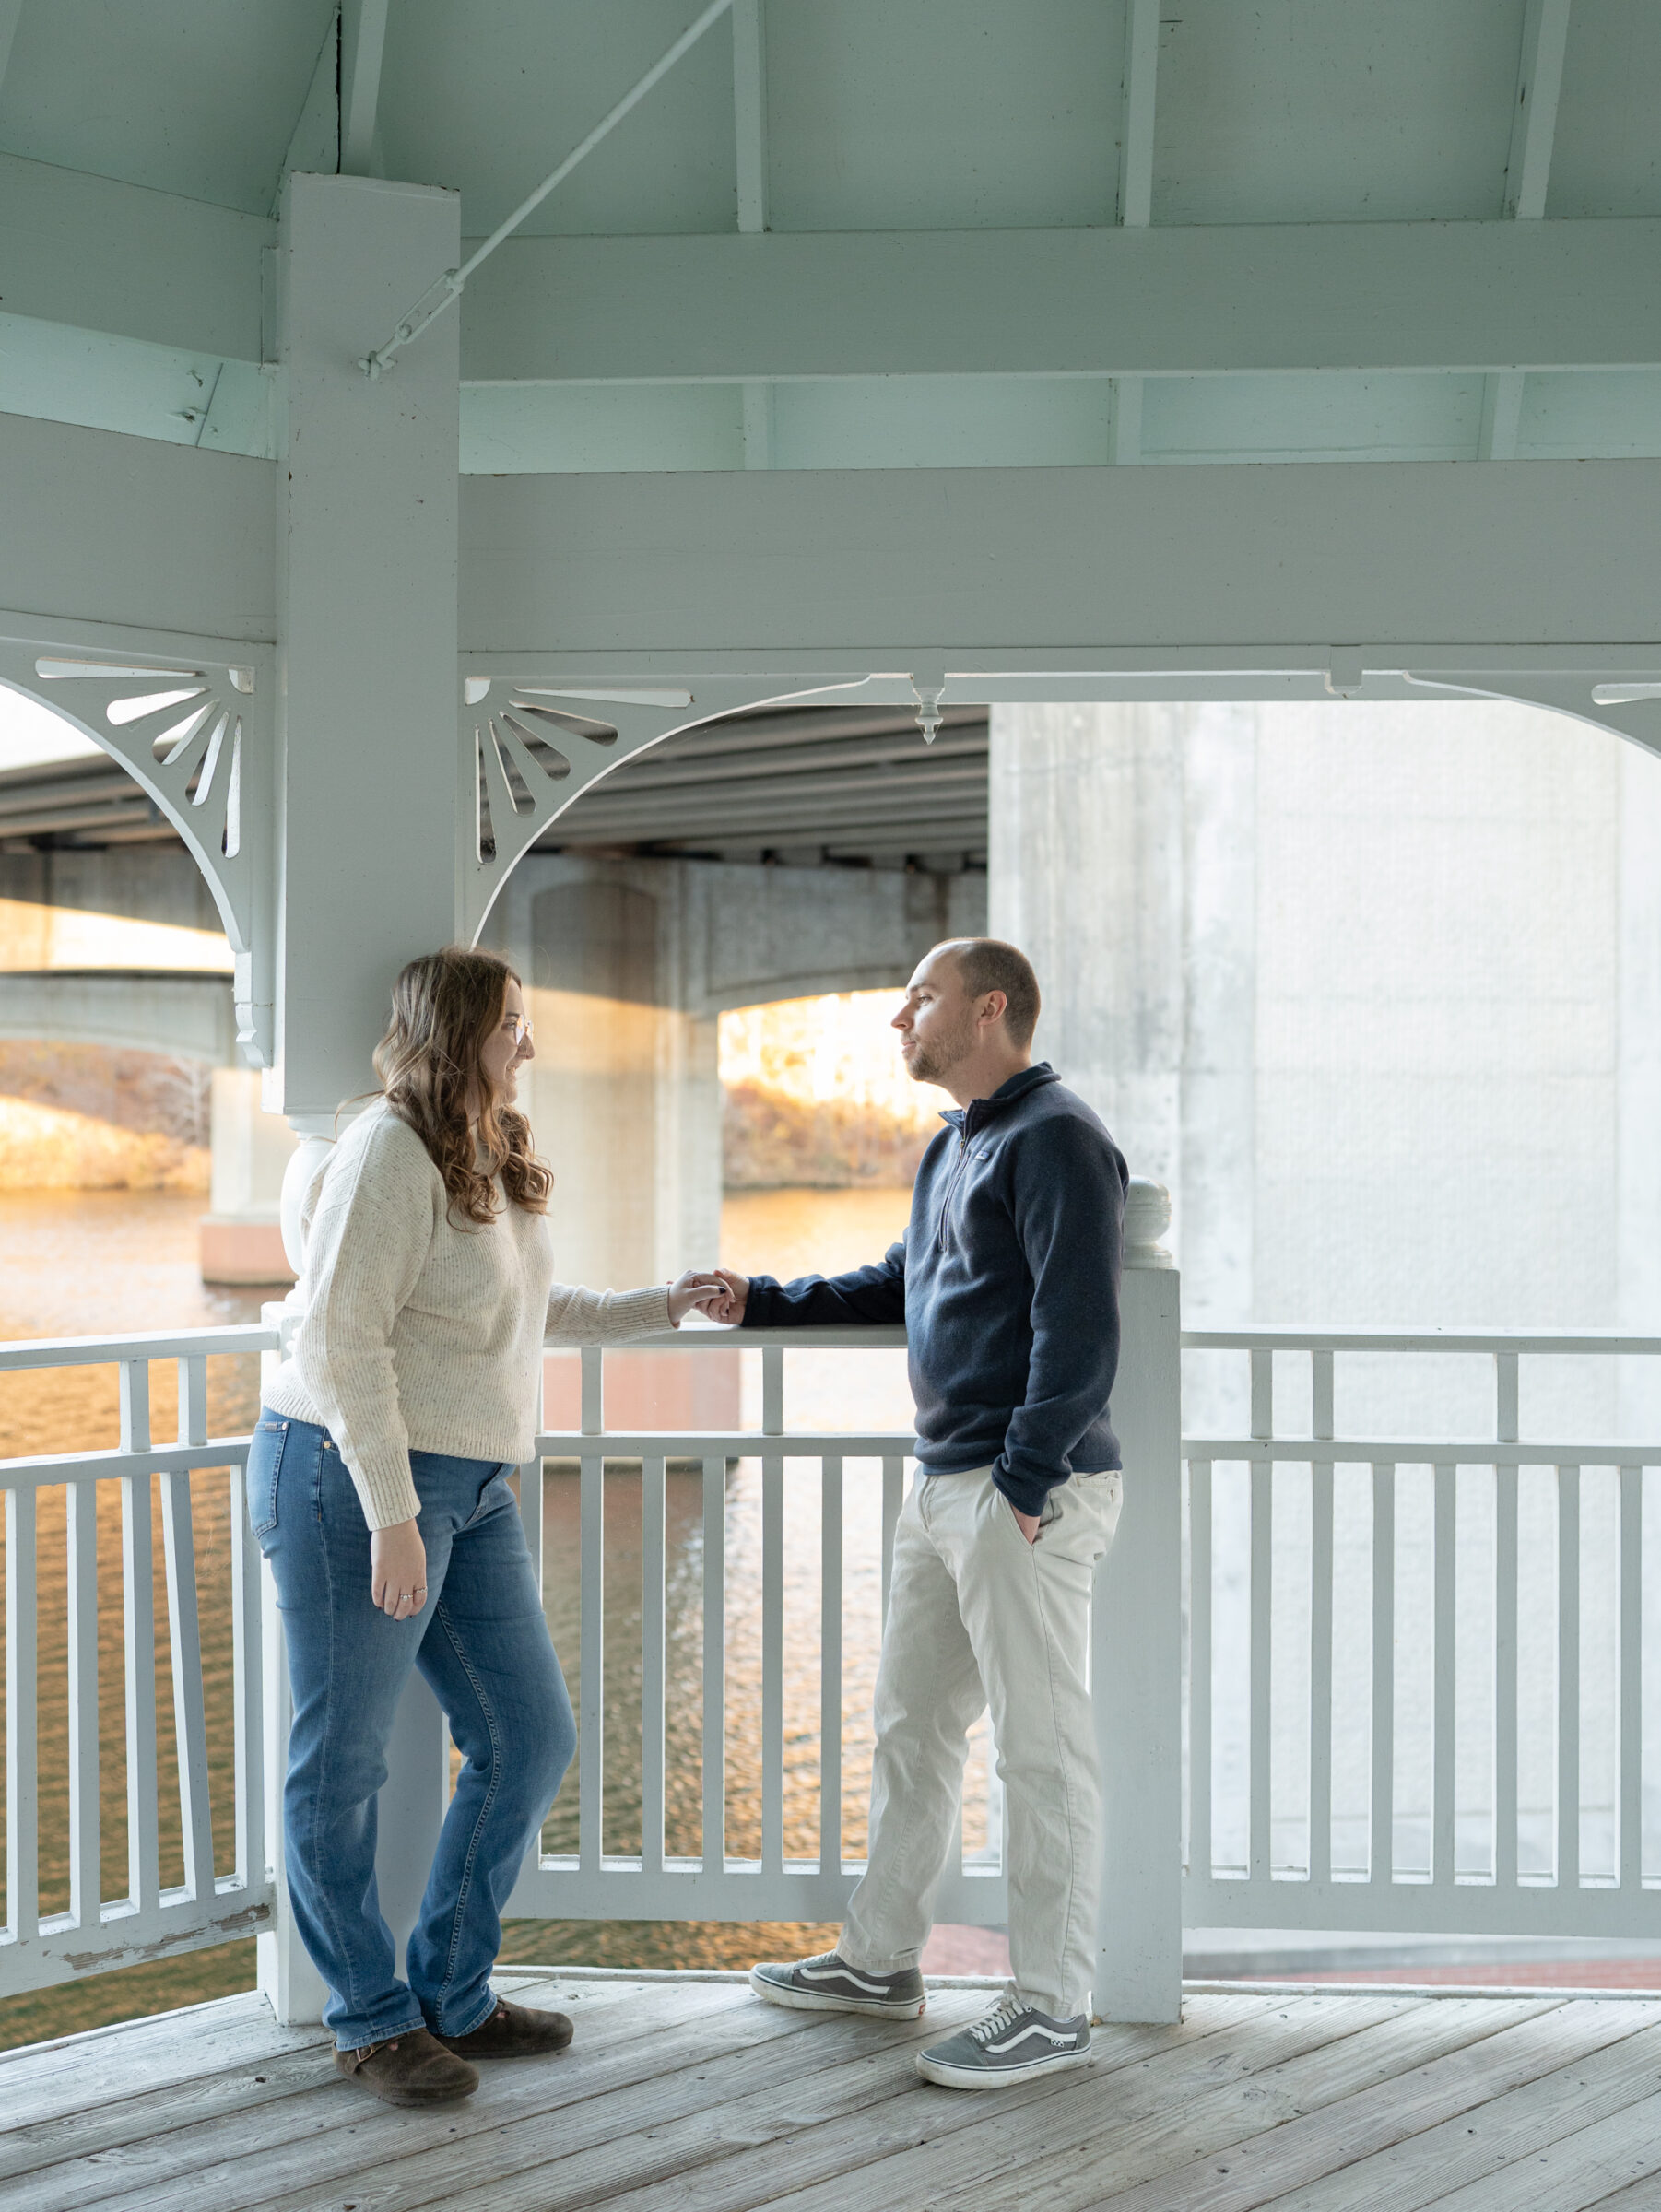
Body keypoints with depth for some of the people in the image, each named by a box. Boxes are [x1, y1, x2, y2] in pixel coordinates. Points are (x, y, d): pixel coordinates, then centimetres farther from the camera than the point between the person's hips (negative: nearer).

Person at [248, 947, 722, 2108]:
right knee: (344, 1758, 3)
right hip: (353, 1484, -9)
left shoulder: (493, 1159, 15)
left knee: (531, 1740, 9)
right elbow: (342, 1340, -19)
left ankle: (452, 1997, 22)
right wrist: (391, 1514, -22)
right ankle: (373, 2021, 17)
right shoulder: (391, 1151, -14)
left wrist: (663, 1305, 27)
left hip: (466, 1489, 9)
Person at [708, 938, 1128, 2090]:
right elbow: (901, 1285, 28)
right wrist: (763, 1301, 21)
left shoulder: (1055, 1138, -13)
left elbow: (1079, 1325, -20)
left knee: (1043, 1748, -3)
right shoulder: (957, 1144, 18)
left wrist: (1025, 1479, -23)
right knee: (912, 1725, 17)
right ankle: (881, 1959, 30)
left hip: (1031, 1492, -10)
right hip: (946, 1481, 10)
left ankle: (1053, 2005, 6)